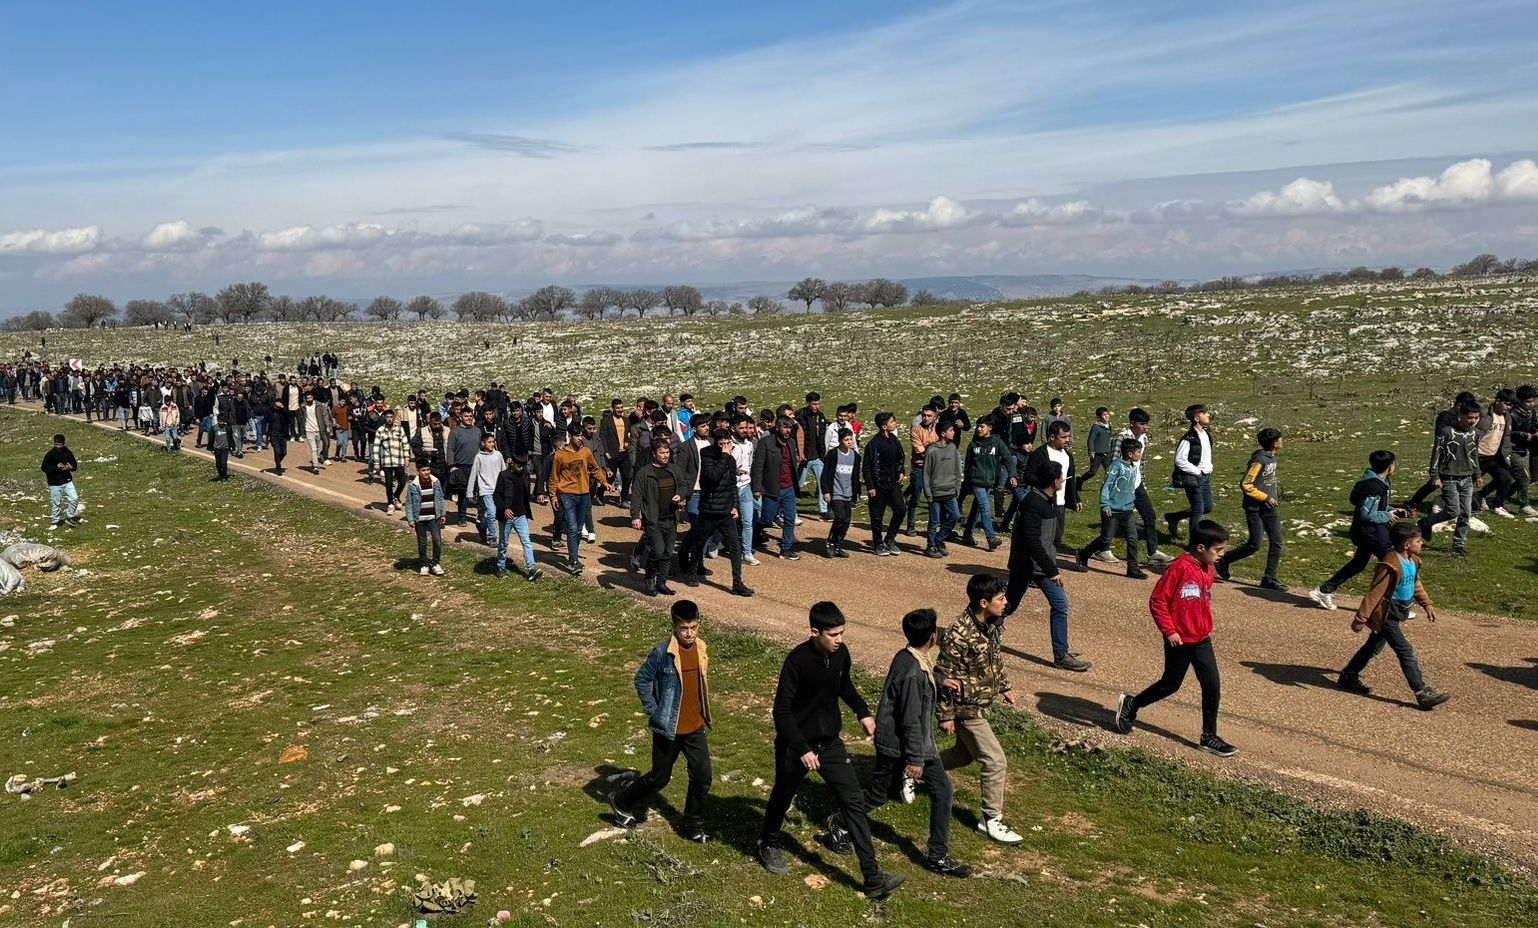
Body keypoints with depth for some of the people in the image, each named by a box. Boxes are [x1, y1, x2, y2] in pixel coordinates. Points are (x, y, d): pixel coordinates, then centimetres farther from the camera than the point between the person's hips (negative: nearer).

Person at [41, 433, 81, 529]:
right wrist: (56, 467, -23)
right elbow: (44, 468, -11)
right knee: (56, 504, 5)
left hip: (67, 481, 3)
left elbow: (75, 465, 9)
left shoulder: (68, 453, -1)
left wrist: (70, 467, -14)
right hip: (55, 483, -3)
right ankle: (55, 521, 22)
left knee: (75, 498, -7)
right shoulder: (50, 454, -12)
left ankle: (69, 517, 13)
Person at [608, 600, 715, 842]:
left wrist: (703, 715, 12)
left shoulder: (701, 649, -1)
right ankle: (620, 801, 32)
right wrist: (653, 711, -12)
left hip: (695, 728, 5)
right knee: (660, 778, 9)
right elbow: (641, 680, -11)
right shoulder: (662, 653, -20)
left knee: (702, 777, 4)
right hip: (668, 729, -5)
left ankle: (694, 826, 22)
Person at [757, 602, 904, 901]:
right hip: (795, 745, -4)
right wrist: (802, 750, -28)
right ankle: (769, 846, 48)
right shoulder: (798, 660, -25)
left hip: (830, 742, 5)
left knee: (853, 801, -4)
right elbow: (781, 710, -23)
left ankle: (873, 879, -3)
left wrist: (863, 712, 3)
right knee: (782, 797, 19)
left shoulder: (841, 654, -7)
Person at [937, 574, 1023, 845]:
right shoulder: (959, 635, -30)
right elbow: (944, 676, -22)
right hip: (967, 708, -9)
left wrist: (1004, 686, 19)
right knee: (996, 762, -3)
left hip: (983, 702, 9)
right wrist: (946, 716, -16)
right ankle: (991, 820, 13)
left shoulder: (994, 623, -5)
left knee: (965, 752, 25)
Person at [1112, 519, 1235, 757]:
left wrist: (1208, 627, 15)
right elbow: (1157, 601, -19)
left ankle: (1209, 737, 17)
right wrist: (1169, 630, -18)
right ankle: (1131, 705, 30)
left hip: (1202, 640, 7)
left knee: (1212, 686, 5)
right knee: (1171, 684, 9)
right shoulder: (1180, 568, -21)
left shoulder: (1208, 568, 5)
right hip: (1180, 641, -7)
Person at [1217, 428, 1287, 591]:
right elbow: (1245, 485, -20)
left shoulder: (1272, 457, 8)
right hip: (1255, 509, -8)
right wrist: (1266, 497, -18)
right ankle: (1224, 561, 15)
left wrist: (1275, 488, 10)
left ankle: (1269, 579, 10)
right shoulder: (1259, 460, -19)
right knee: (1254, 545, -5)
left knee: (1276, 543, 4)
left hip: (1270, 508, 8)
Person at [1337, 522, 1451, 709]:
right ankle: (1423, 694, -4)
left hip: (1399, 614, 10)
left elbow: (1416, 584, 21)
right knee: (1406, 652, -8)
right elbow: (1374, 593, -24)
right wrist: (1361, 618, -21)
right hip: (1386, 615, -10)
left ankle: (1348, 677, 32)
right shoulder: (1391, 567, -26)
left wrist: (1426, 604, 16)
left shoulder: (1413, 562, 2)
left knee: (1374, 646, 19)